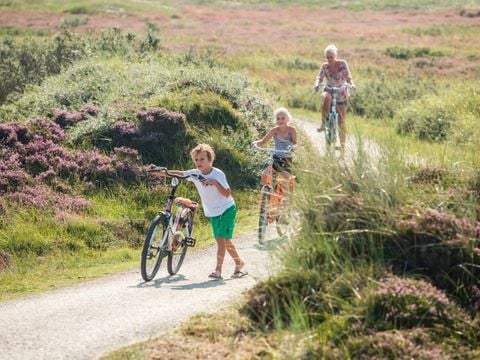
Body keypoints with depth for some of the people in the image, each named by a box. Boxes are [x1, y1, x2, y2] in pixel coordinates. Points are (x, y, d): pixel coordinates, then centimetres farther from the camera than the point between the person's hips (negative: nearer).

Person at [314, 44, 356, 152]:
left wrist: (351, 84, -35)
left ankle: (342, 145, 10)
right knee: (327, 98, -40)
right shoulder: (325, 66, -3)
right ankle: (323, 123, -33)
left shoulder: (342, 64, -8)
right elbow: (319, 77, -8)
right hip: (329, 90, 1)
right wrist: (317, 84, -31)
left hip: (341, 94, -1)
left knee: (341, 121, -1)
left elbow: (348, 77, -13)